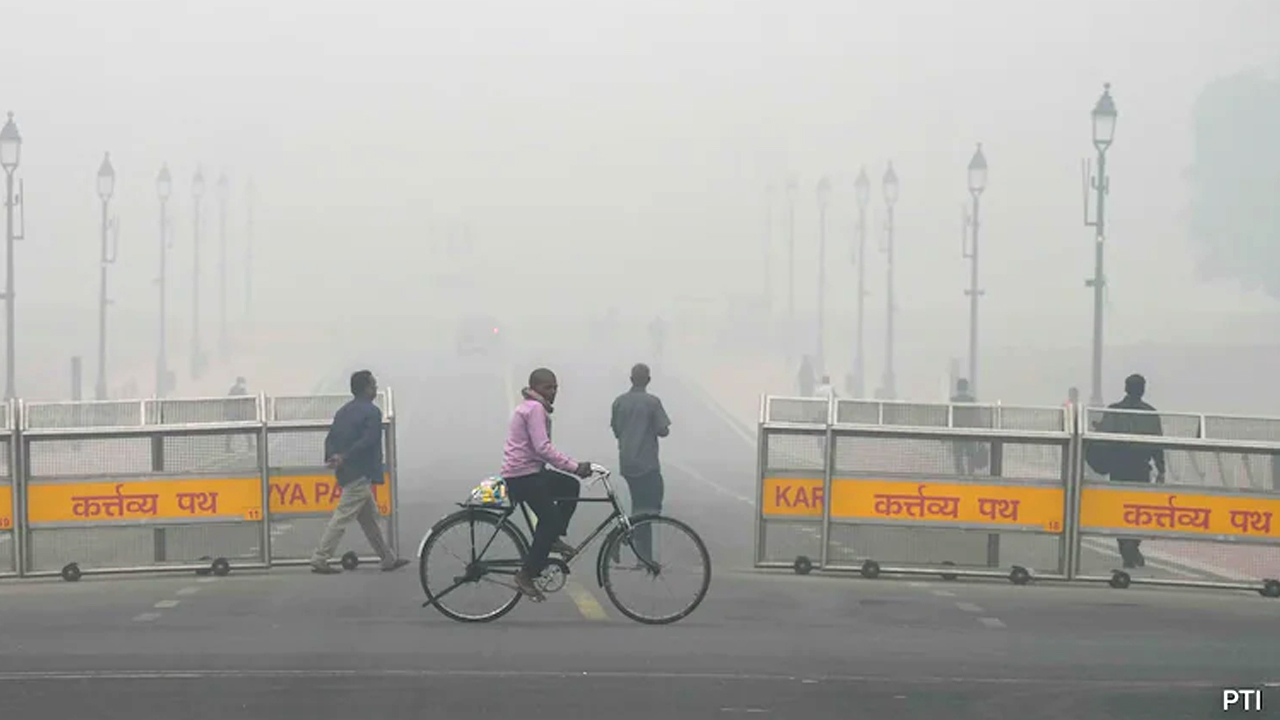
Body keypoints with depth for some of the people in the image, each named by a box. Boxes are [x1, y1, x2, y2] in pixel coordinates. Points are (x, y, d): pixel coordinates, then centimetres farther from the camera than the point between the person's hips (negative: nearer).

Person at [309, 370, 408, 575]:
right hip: (360, 473, -9)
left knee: (369, 517, 14)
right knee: (342, 516, -7)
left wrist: (333, 456, -7)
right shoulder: (371, 412, -11)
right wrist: (344, 458, -19)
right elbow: (367, 441, -22)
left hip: (346, 472, 9)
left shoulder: (343, 411, 14)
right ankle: (319, 560, -8)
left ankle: (388, 558, 21)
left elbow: (331, 438, 8)